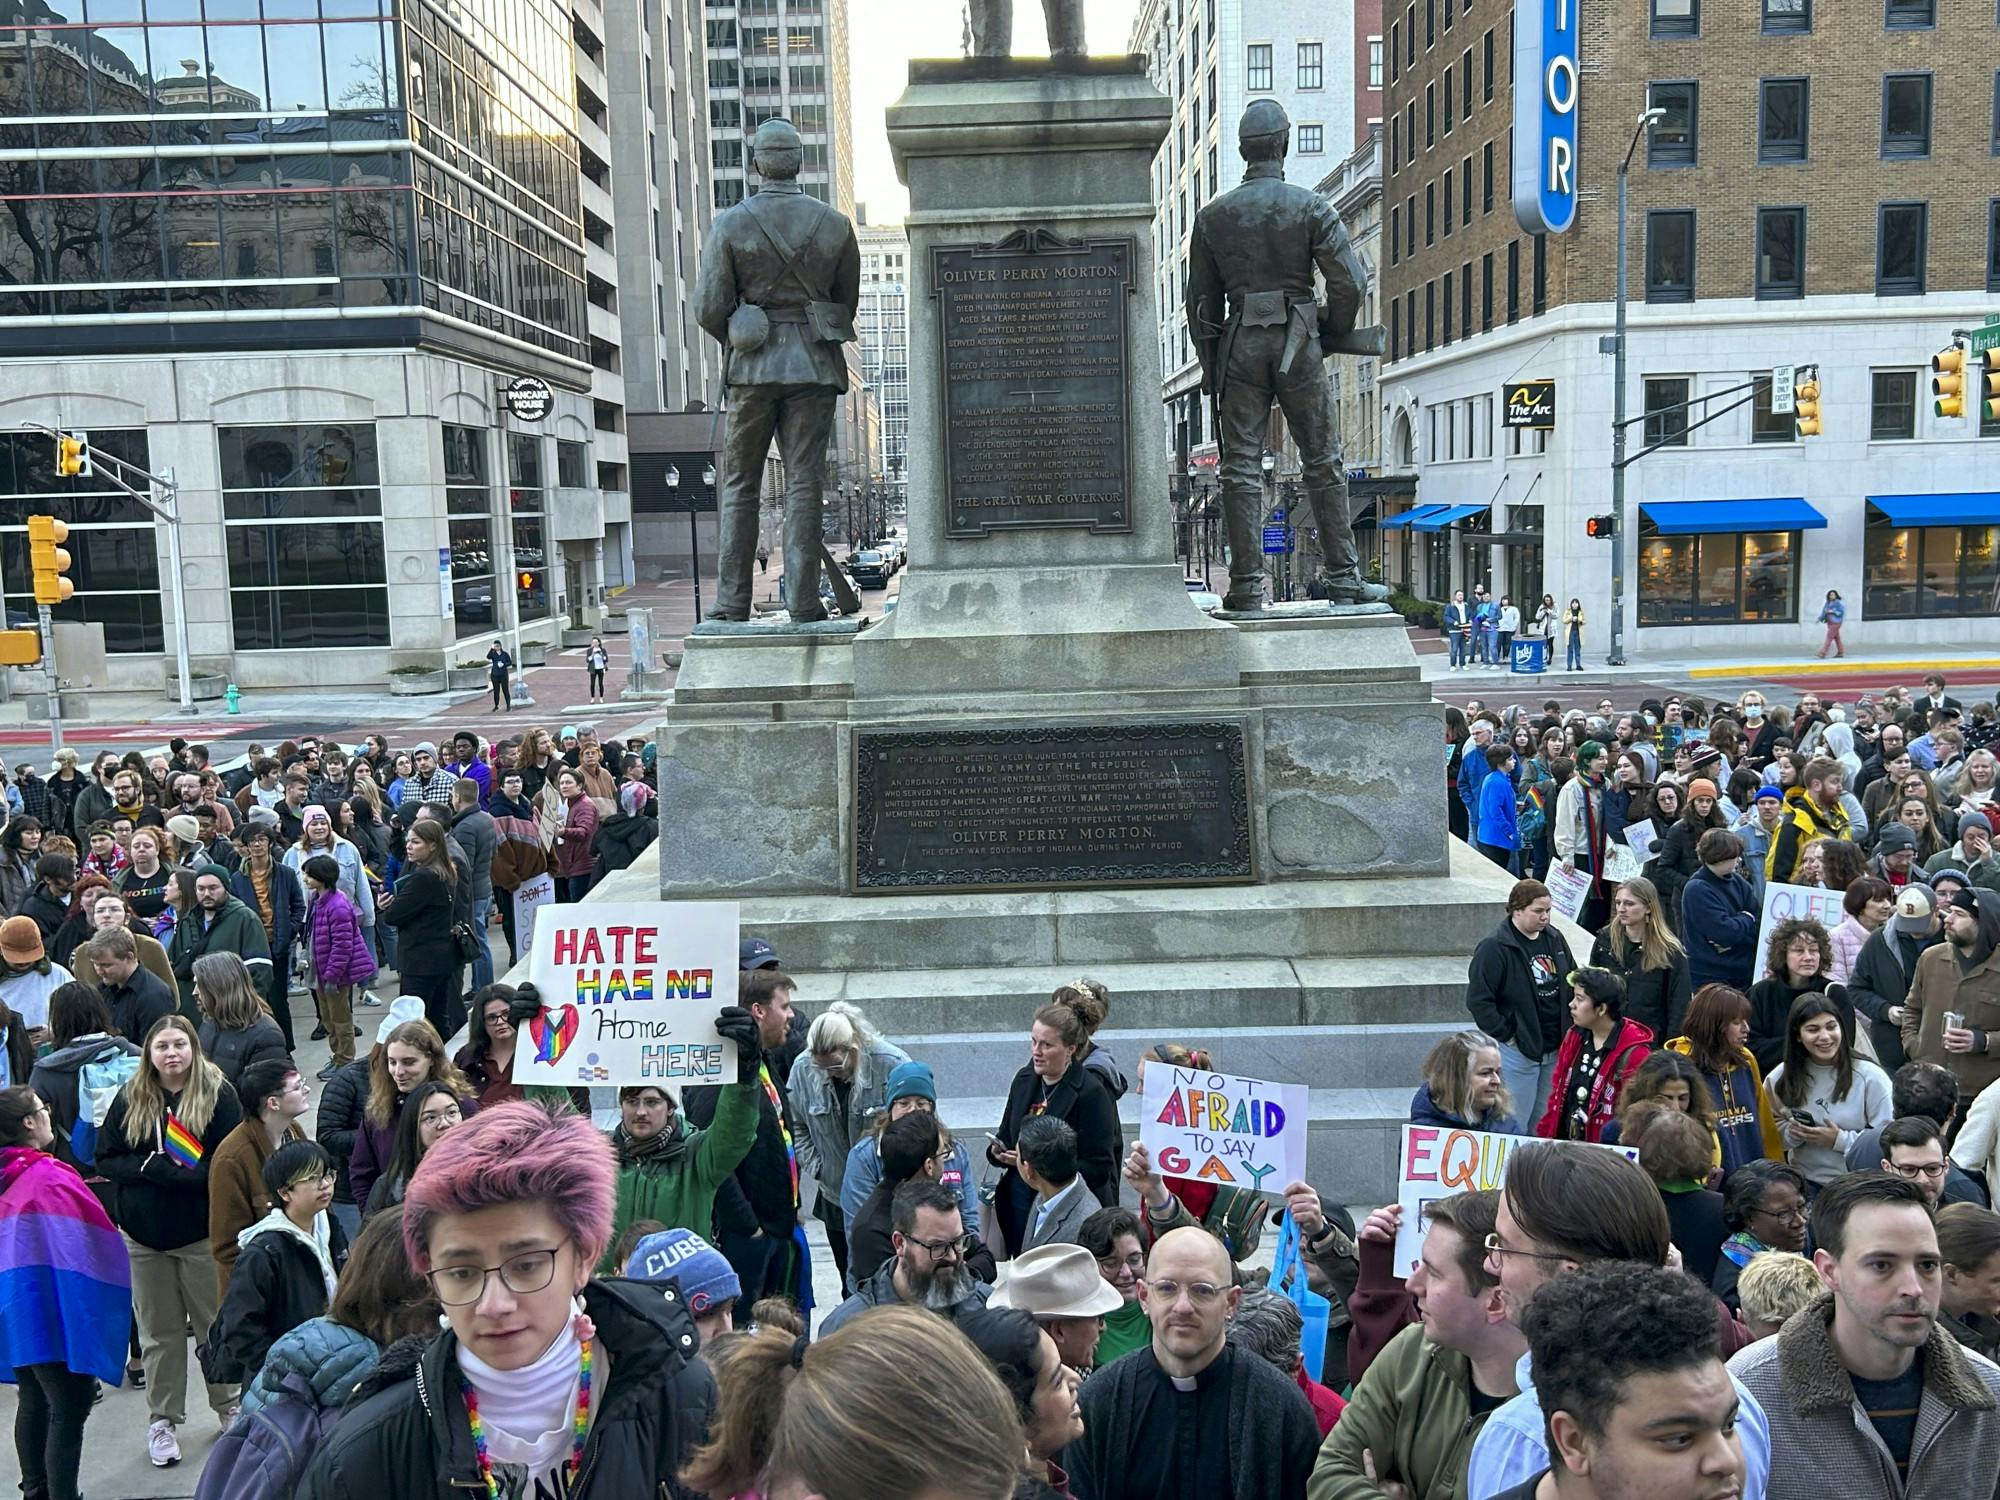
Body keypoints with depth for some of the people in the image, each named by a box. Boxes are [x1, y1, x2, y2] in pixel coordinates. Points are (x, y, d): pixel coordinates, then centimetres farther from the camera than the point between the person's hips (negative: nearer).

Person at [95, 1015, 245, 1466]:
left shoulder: (218, 1093, -10)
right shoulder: (131, 1099, 0)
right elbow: (106, 1158, 0)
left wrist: (172, 1173, -21)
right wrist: (150, 1167, -16)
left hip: (203, 1230, -2)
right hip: (143, 1233, 3)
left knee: (217, 1322, 11)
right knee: (159, 1331, 12)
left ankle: (229, 1406, 29)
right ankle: (163, 1419, 26)